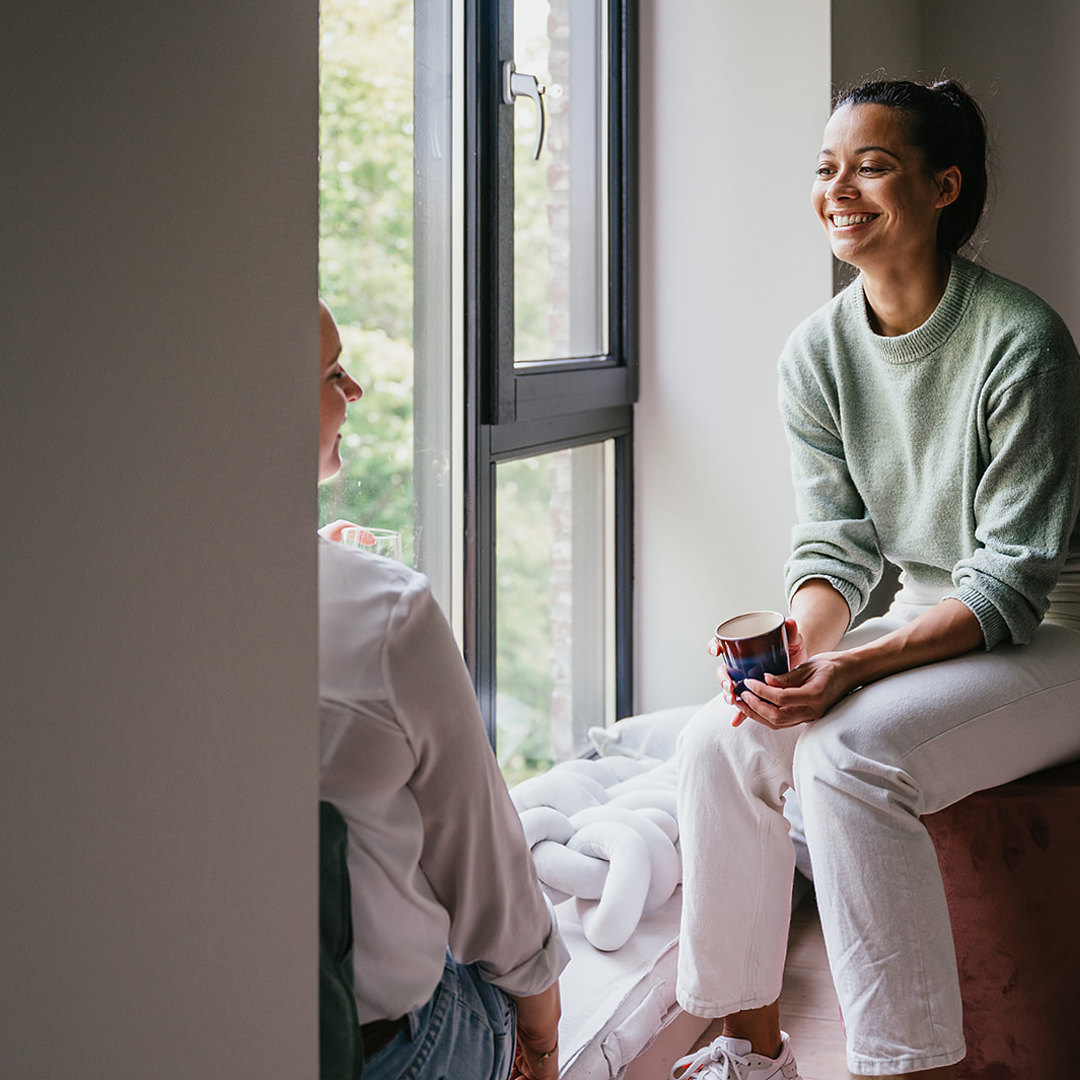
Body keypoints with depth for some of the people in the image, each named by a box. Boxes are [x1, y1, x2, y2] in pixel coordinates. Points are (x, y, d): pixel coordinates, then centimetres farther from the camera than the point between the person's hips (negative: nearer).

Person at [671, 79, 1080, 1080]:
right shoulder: (816, 353, 0)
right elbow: (834, 543, 0)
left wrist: (851, 669, -30)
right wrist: (800, 651, -22)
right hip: (926, 624, 6)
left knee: (847, 755, -30)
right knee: (719, 742, -14)